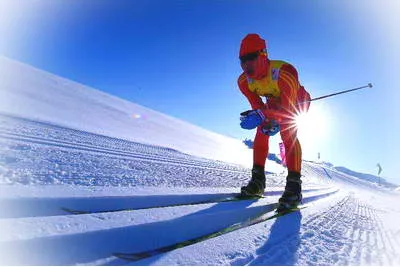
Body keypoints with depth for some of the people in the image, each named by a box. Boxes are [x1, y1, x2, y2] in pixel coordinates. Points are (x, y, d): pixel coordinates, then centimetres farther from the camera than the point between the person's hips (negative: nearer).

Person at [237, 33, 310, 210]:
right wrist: (268, 122, -34)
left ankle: (294, 185, -25)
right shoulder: (244, 81, -22)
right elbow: (257, 106, -18)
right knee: (261, 133, -11)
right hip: (274, 105, 5)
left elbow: (287, 107, -42)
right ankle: (258, 181, -6)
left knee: (288, 134, -27)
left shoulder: (284, 71, -39)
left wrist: (260, 116, -56)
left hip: (296, 103, -5)